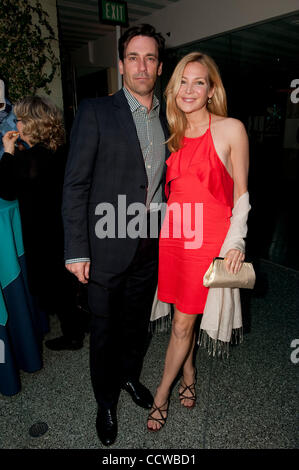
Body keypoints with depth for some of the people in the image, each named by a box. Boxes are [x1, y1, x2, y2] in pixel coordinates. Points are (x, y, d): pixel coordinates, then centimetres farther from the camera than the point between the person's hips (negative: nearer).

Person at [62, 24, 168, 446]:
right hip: (108, 247, -4)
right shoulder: (95, 112, -7)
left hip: (150, 248, 5)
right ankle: (106, 400, 40)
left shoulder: (167, 119, 8)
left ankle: (130, 376, 50)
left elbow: (164, 181, 12)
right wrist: (76, 250, -13)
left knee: (138, 322, 22)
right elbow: (75, 185, -10)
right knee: (105, 329, 13)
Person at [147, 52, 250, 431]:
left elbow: (241, 191, -3)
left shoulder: (230, 129, -5)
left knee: (183, 321, 5)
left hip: (208, 237, -4)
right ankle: (189, 375, 40)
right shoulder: (173, 134, 10)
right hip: (173, 233, 5)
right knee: (182, 316, 15)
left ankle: (162, 394, 26)